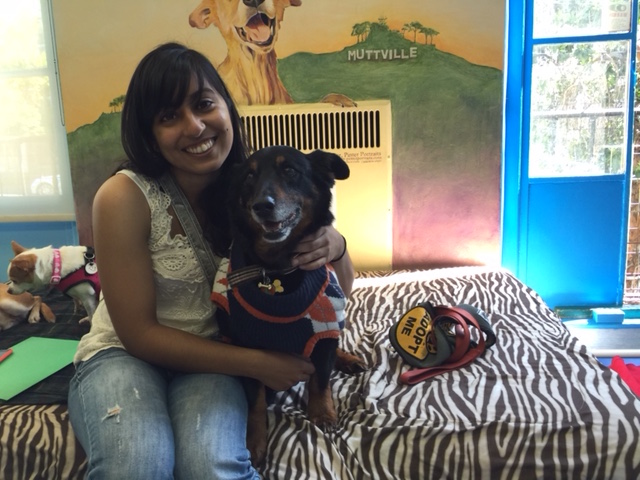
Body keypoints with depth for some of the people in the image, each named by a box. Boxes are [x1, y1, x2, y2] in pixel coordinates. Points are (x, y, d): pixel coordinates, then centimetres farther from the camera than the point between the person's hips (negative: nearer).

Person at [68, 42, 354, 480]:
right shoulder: (124, 197, -18)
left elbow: (340, 292, -3)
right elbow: (138, 333, -14)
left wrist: (335, 247, -27)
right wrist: (254, 363, -19)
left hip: (211, 359, 1)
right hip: (124, 353, -1)